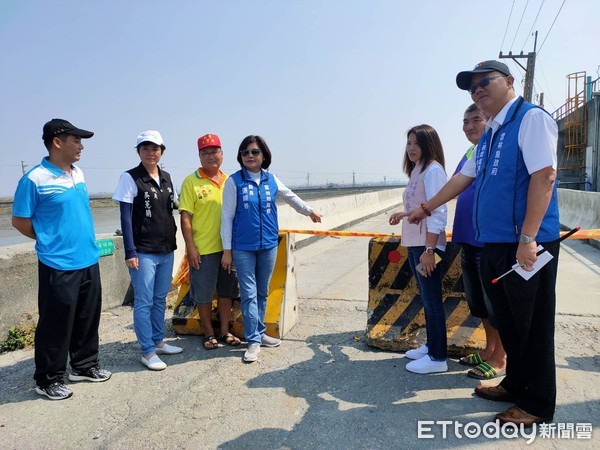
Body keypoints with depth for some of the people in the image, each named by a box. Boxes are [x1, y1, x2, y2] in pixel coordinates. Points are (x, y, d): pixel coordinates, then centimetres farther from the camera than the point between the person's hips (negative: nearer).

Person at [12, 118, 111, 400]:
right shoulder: (35, 179, -13)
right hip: (58, 266, -7)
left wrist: (83, 240, 14)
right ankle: (48, 380, 22)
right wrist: (51, 241, 1)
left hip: (89, 261, 7)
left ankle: (84, 366, 34)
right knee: (56, 325, 4)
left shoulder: (78, 174, 8)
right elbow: (19, 221, -7)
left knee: (88, 319, 17)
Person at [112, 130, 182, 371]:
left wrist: (172, 241, 12)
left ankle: (158, 342, 28)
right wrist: (130, 252, -14)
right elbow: (125, 218, -10)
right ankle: (148, 352, 10)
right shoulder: (130, 178, -7)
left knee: (160, 299, 15)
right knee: (144, 302, 0)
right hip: (143, 252, -6)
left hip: (166, 251, 6)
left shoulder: (166, 178, 10)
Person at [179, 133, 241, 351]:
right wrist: (190, 248, -13)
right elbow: (185, 217, -8)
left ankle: (225, 331, 30)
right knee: (203, 294, 7)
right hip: (203, 250, -4)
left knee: (226, 292, 15)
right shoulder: (191, 182, -5)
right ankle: (209, 333, 25)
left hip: (228, 247, 4)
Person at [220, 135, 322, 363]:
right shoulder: (234, 181, -6)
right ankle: (253, 341, 8)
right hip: (243, 248, -4)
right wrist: (227, 250, -7)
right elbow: (227, 217, -5)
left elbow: (291, 197, 23)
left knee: (262, 293, 14)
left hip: (268, 245, 4)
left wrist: (310, 211, 36)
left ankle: (259, 333, 28)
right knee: (249, 294, -1)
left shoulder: (271, 180, 4)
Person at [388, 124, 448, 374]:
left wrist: (429, 250, -24)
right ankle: (431, 346, 28)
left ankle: (438, 358, 6)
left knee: (432, 300, -3)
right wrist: (404, 214, 11)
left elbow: (437, 213, -20)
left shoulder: (433, 170, -12)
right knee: (426, 298, 16)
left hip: (427, 245, -10)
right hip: (414, 244, 10)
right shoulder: (417, 170, 16)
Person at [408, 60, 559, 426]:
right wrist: (426, 208, 31)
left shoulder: (531, 118, -8)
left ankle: (538, 405, 18)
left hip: (526, 246, -8)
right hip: (494, 244, 8)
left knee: (532, 325, 3)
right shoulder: (490, 134, 18)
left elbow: (544, 176, -18)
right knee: (507, 321, 17)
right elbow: (463, 178, 26)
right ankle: (516, 385, 33)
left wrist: (527, 239, -22)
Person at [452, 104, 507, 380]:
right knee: (477, 300, 17)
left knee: (495, 302, 3)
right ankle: (489, 350, 32)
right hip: (469, 240, 9)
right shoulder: (468, 155, 14)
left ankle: (499, 359, 17)